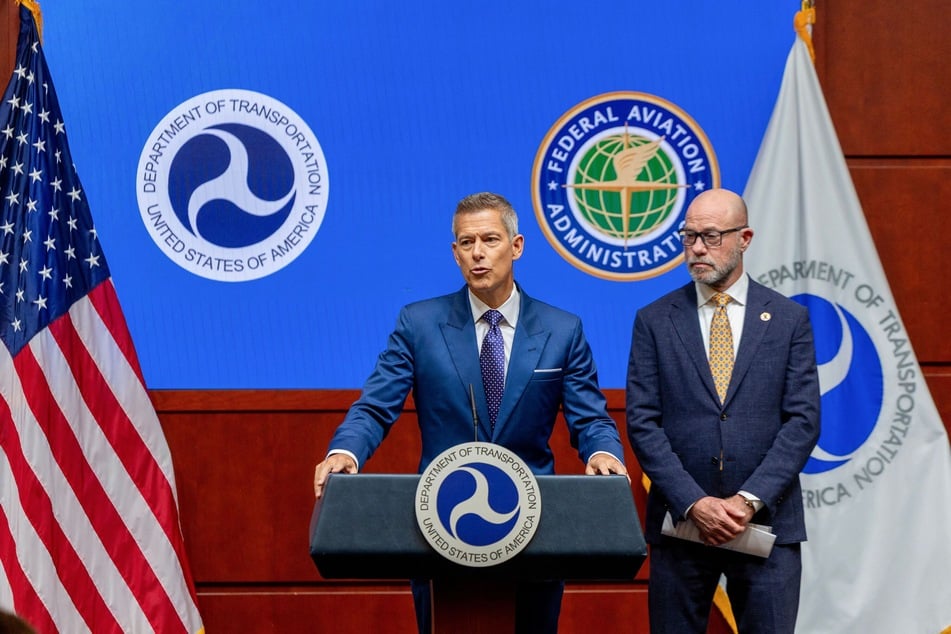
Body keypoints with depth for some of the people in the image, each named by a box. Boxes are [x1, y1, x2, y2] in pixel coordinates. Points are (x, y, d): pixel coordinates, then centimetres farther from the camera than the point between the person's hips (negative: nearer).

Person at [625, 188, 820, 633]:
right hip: (679, 522, 1)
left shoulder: (788, 319, 5)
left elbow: (803, 420, -1)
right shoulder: (654, 321, 5)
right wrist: (693, 503, -11)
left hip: (767, 520, 0)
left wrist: (750, 500, -12)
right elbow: (642, 421, -1)